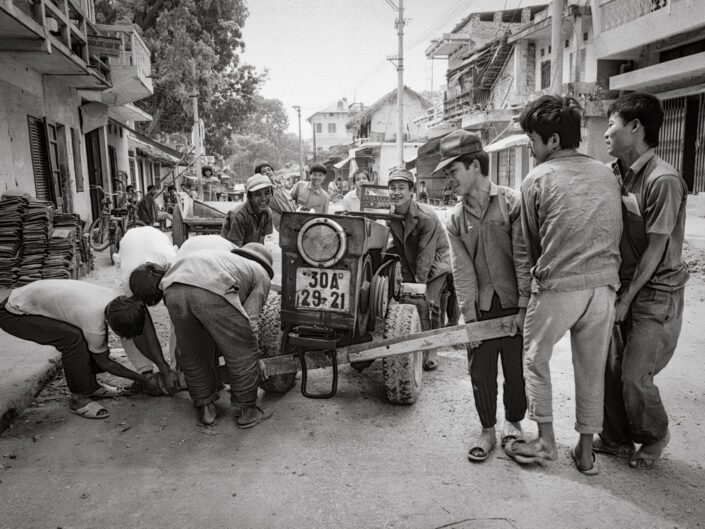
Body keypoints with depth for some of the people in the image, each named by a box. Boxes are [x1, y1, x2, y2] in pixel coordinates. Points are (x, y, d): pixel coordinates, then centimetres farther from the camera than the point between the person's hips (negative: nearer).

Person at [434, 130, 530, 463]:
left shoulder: (513, 203, -5)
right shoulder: (456, 219, 6)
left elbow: (524, 258, -8)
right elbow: (462, 270, 0)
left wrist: (524, 307, -11)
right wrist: (469, 316, -6)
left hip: (515, 307, -3)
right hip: (480, 309, 3)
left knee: (517, 371, 8)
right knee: (480, 373, 7)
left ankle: (513, 423, 32)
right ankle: (487, 430, 26)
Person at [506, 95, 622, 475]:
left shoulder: (537, 179, -3)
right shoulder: (607, 175, 11)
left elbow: (531, 242, 4)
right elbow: (617, 233, 14)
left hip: (556, 287, -4)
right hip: (604, 286, 5)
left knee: (535, 360, 16)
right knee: (591, 369, 16)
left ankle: (545, 441, 22)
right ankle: (586, 451, 27)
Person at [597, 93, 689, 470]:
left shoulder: (663, 181, -19)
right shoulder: (615, 174, 4)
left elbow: (655, 250, -17)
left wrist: (626, 299, -12)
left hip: (656, 294, -6)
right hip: (625, 287, 7)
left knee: (635, 376, -1)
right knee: (613, 369, 10)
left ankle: (653, 439, 27)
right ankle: (616, 439, 28)